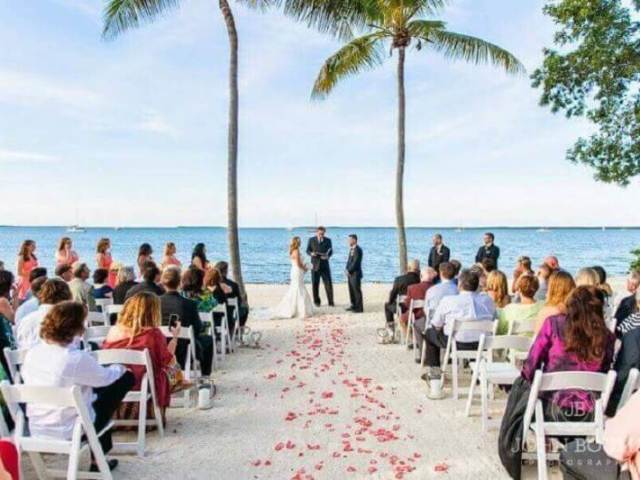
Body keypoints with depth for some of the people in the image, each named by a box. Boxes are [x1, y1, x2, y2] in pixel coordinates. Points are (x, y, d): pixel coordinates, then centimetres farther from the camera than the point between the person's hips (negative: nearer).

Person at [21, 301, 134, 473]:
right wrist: (119, 368, 15)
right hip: (69, 432, -7)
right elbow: (106, 377, -9)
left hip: (36, 430, 7)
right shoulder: (78, 359, -26)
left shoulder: (32, 353, -7)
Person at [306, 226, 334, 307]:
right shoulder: (311, 240, 4)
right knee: (315, 284, 4)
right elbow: (308, 251, 6)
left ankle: (330, 301, 3)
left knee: (328, 283, -4)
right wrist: (311, 253, -16)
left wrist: (327, 256, -16)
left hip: (324, 264, 0)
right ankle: (316, 302, 14)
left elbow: (331, 251, 5)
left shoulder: (328, 240, 5)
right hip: (315, 264, 0)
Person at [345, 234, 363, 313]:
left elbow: (355, 262, -19)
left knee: (357, 291, -4)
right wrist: (347, 270, 6)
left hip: (355, 274, -9)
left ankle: (359, 308, 2)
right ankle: (353, 305, 23)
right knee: (351, 290, 14)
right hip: (350, 273, 9)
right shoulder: (351, 249, 14)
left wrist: (349, 271, -13)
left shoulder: (357, 249, -15)